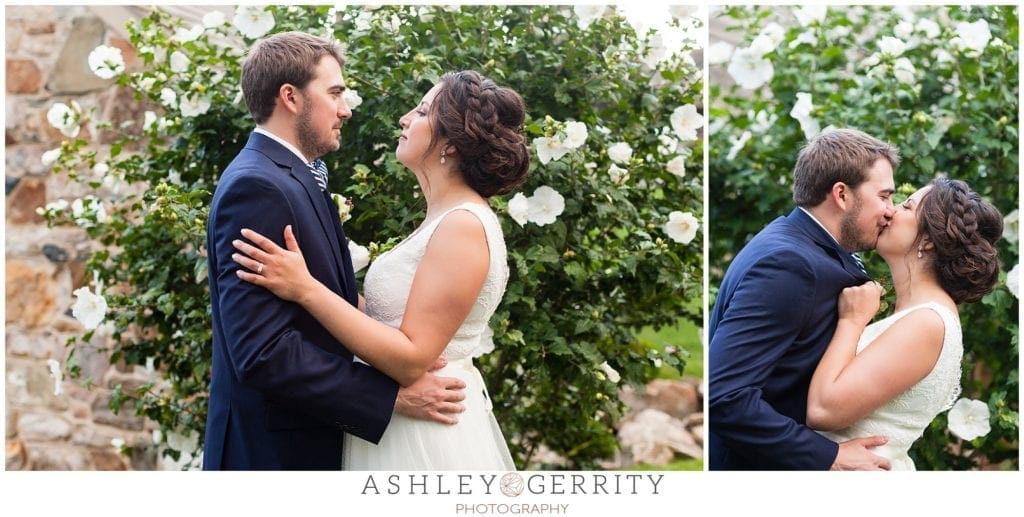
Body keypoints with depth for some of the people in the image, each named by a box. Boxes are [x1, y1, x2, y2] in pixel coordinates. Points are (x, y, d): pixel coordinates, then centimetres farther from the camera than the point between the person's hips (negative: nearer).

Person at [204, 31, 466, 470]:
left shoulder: (292, 180, 13)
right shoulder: (256, 187, -18)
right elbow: (264, 352, -25)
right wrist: (392, 396, -23)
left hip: (312, 436, 10)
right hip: (274, 449, -10)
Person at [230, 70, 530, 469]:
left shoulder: (463, 226, -20)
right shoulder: (446, 219, 10)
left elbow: (412, 357, -24)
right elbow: (394, 318, 9)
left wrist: (305, 288, -24)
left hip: (424, 437, -9)